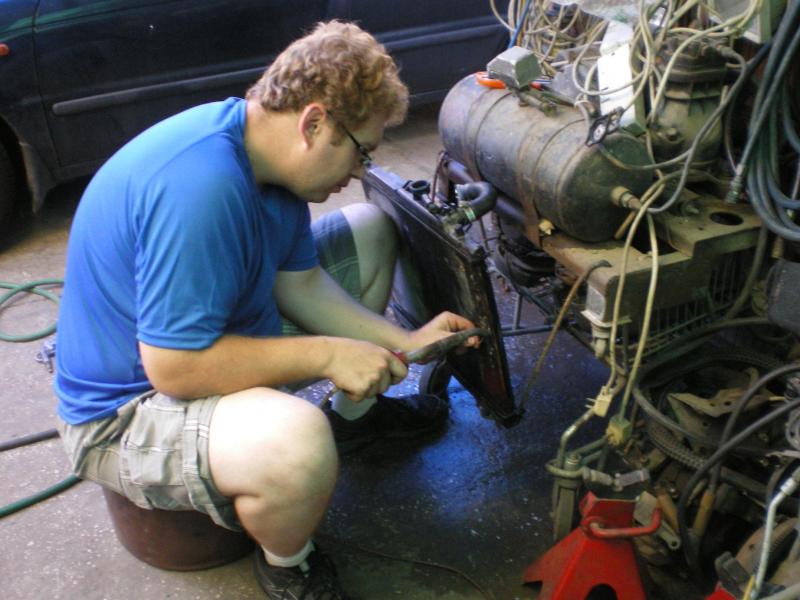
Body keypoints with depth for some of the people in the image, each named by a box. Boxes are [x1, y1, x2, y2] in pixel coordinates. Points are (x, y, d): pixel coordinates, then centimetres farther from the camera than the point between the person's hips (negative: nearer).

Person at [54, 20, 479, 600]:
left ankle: (354, 416, 27)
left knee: (370, 230, 11)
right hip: (128, 412, -9)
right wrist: (326, 355, -27)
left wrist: (405, 343, -4)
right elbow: (175, 369, -34)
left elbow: (299, 280, 3)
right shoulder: (200, 188, -35)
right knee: (296, 441, -42)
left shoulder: (270, 152, -5)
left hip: (211, 329, 9)